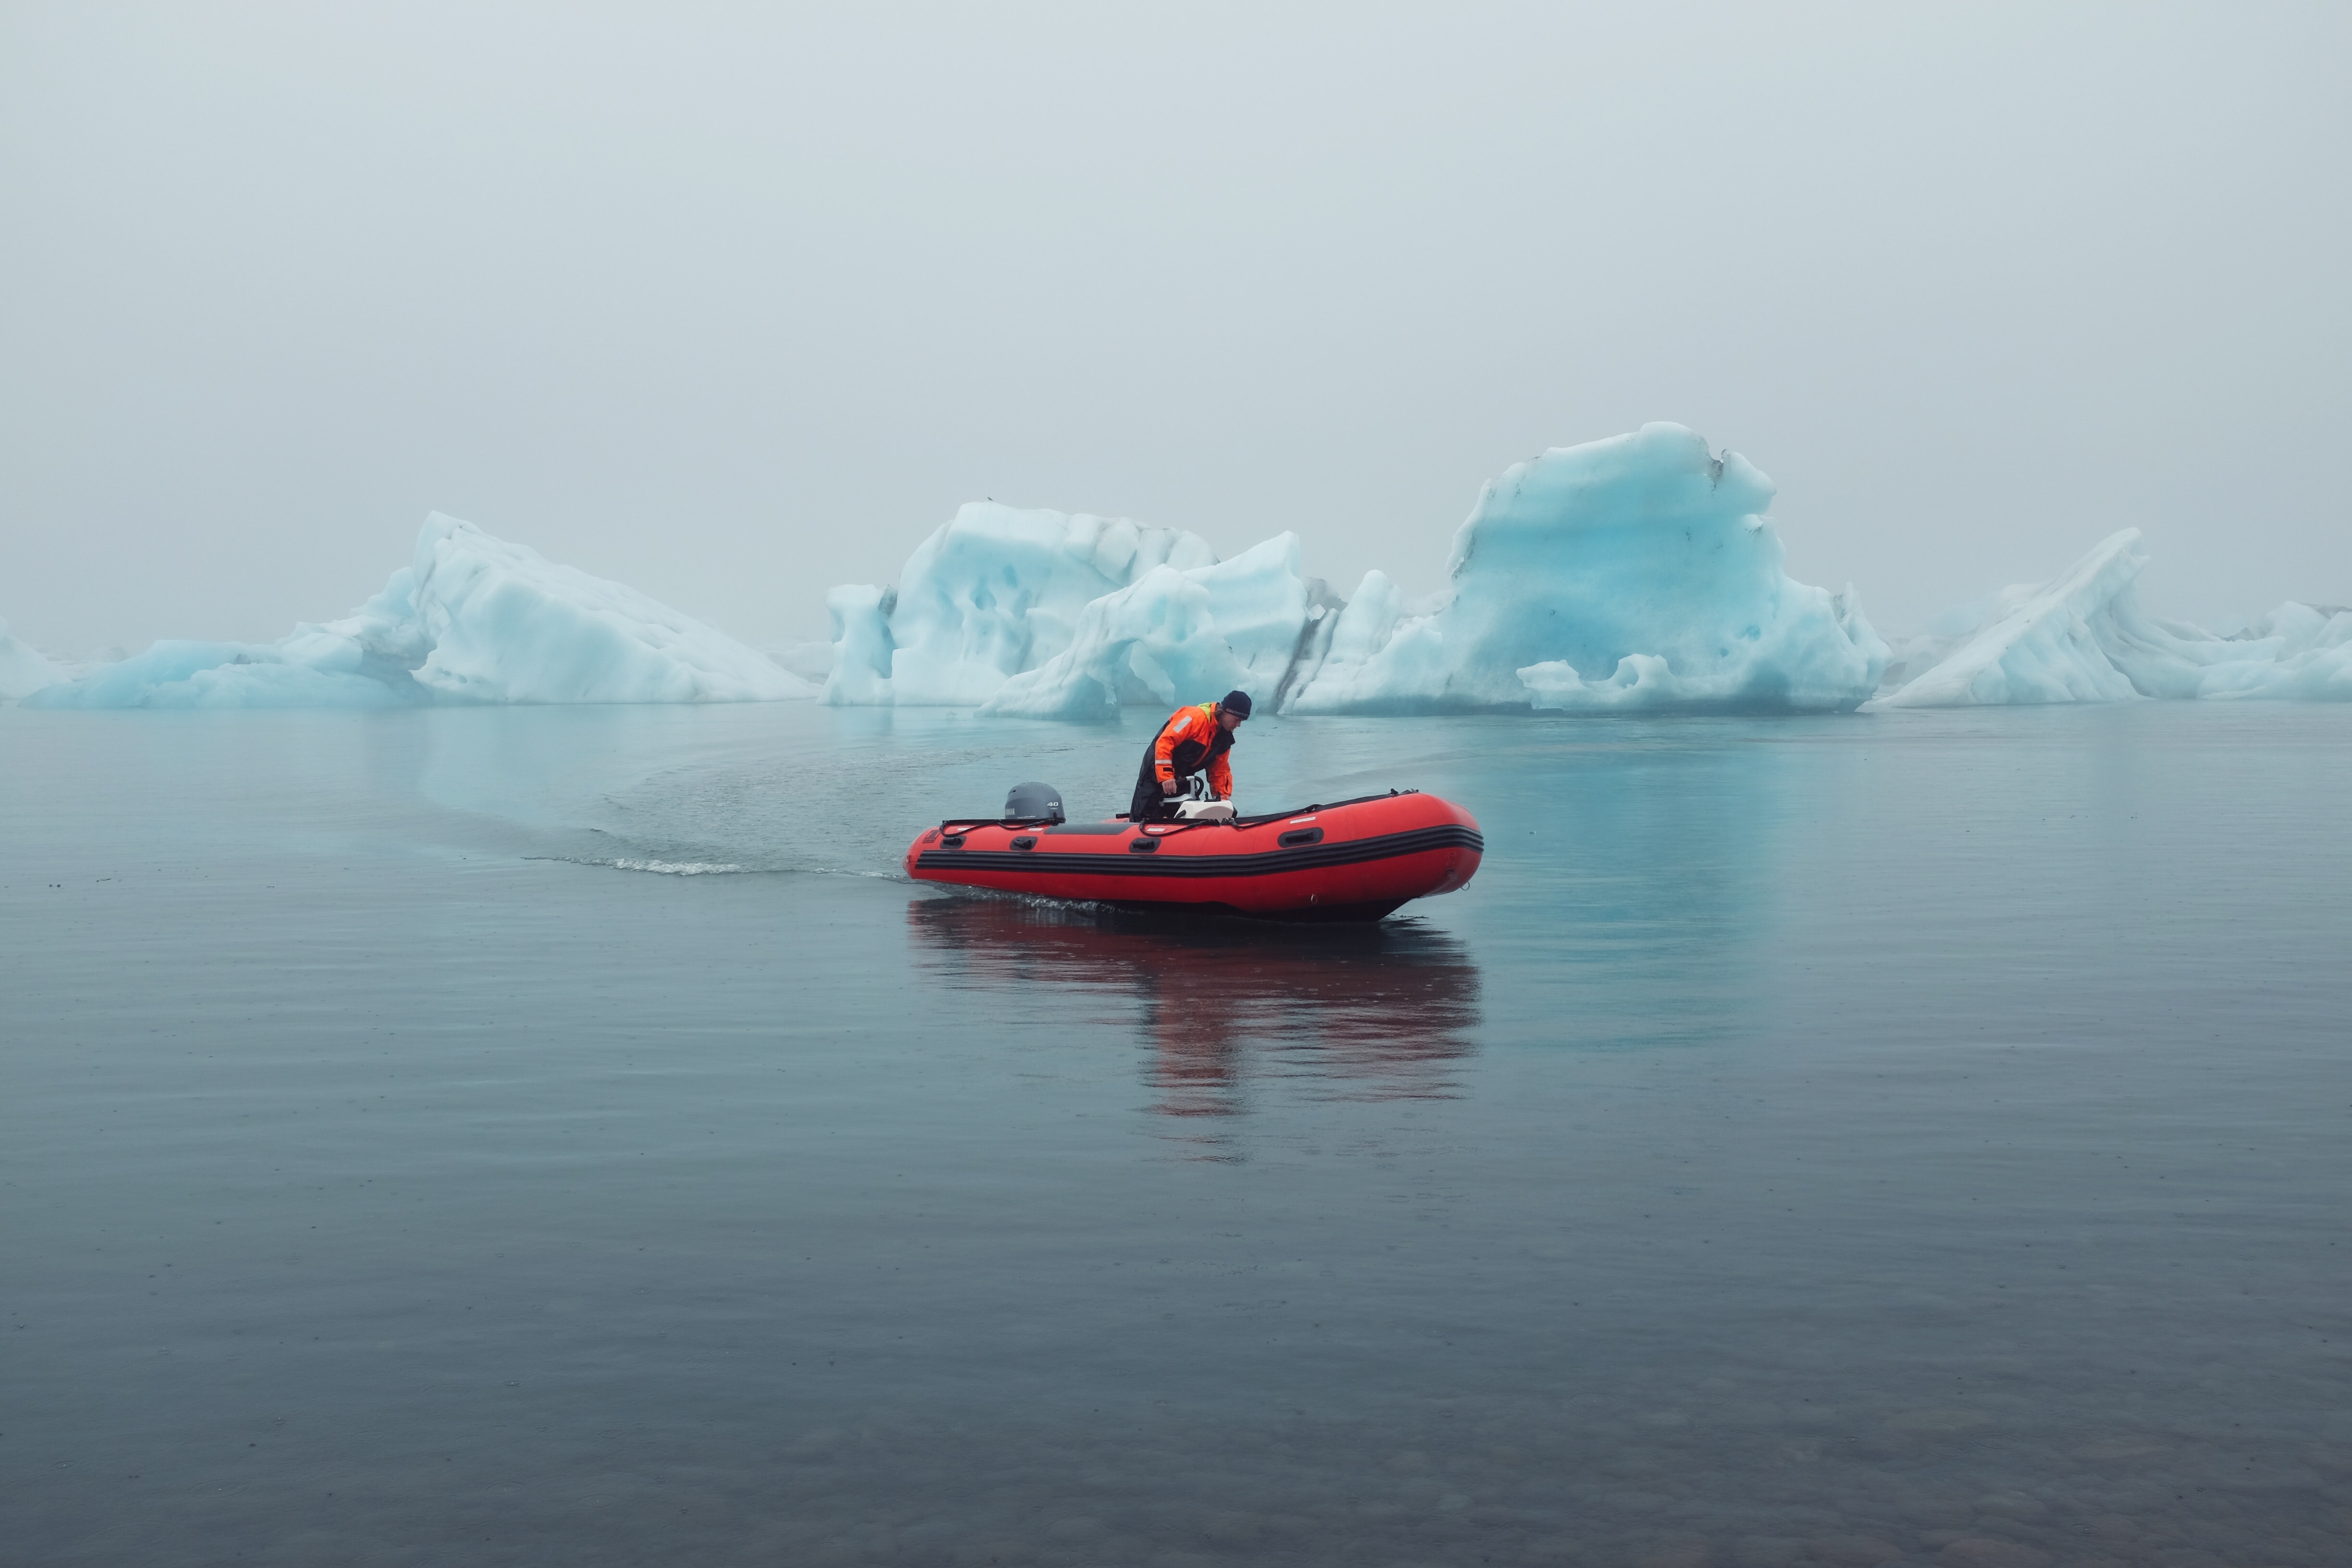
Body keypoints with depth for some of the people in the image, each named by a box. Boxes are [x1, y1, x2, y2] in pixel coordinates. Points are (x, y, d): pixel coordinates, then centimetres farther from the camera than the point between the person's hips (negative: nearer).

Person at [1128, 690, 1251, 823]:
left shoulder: (1225, 737, 5)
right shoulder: (1197, 716, -22)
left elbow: (1220, 769, 11)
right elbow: (1164, 742, -27)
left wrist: (1223, 797, -1)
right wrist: (1166, 776, -32)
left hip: (1181, 778, 8)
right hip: (1158, 768, -8)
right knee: (1145, 817, -9)